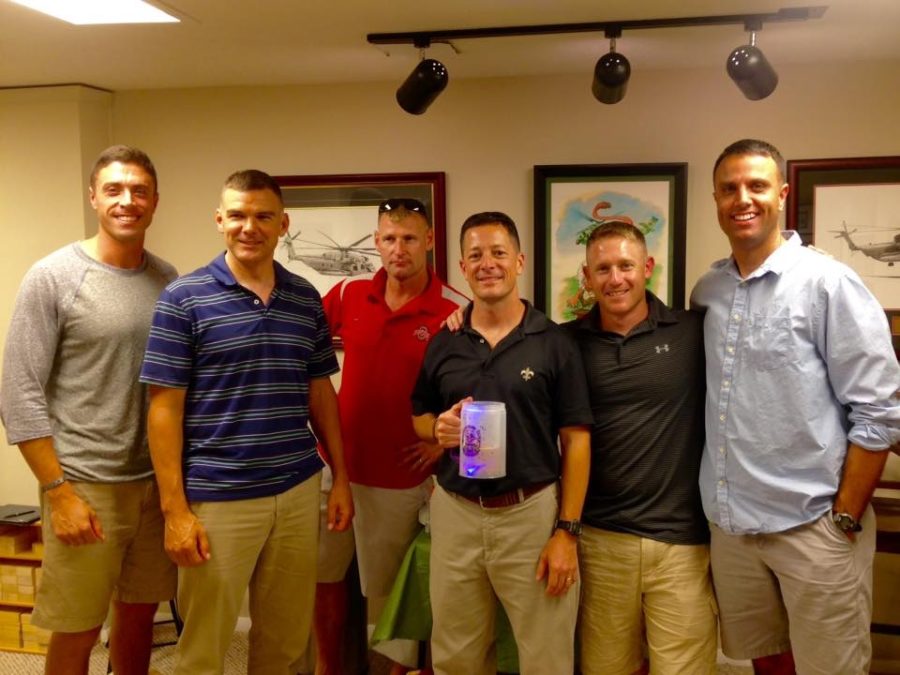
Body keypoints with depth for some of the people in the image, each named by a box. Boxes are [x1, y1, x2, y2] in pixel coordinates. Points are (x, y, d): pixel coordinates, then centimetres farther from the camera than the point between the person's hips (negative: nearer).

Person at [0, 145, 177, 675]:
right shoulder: (53, 277, -7)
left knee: (140, 615, 16)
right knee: (78, 632, 7)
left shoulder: (167, 279, 5)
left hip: (157, 481, 4)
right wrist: (59, 491, -14)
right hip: (85, 484, -4)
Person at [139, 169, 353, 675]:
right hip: (216, 497, -3)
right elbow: (165, 408, -7)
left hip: (298, 490, 4)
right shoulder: (184, 298, -6)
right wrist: (175, 509, -11)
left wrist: (341, 478, 8)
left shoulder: (307, 299, 6)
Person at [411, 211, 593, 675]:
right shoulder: (442, 344, 5)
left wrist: (567, 531, -9)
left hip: (533, 513, -3)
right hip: (455, 512, 3)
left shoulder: (555, 343, -4)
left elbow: (576, 440, -4)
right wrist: (439, 429, -9)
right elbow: (418, 419, 15)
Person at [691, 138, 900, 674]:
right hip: (732, 524, 5)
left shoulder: (828, 282, -10)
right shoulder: (708, 290, 6)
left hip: (813, 527, -5)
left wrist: (844, 520, -11)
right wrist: (724, 507, 10)